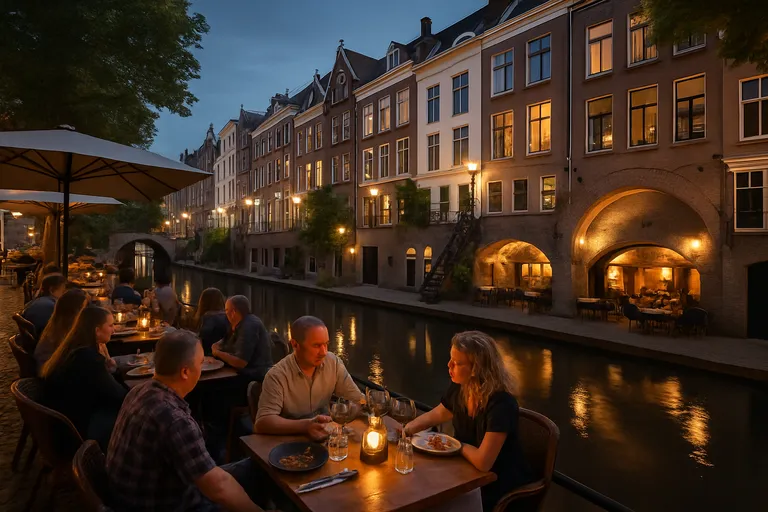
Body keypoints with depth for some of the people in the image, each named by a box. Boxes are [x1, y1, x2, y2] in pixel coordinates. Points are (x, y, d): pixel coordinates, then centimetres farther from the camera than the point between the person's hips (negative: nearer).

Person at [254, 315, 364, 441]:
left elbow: (358, 399, 2)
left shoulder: (333, 362, -5)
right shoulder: (277, 375, -18)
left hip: (324, 437, 3)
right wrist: (305, 425, -37)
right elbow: (262, 423, -25)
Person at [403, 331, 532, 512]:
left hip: (500, 488, -6)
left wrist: (459, 445, -13)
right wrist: (406, 430, -5)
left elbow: (482, 462, -33)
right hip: (471, 474, 6)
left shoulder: (501, 403, -31)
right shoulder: (459, 387, -9)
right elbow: (436, 415, 10)